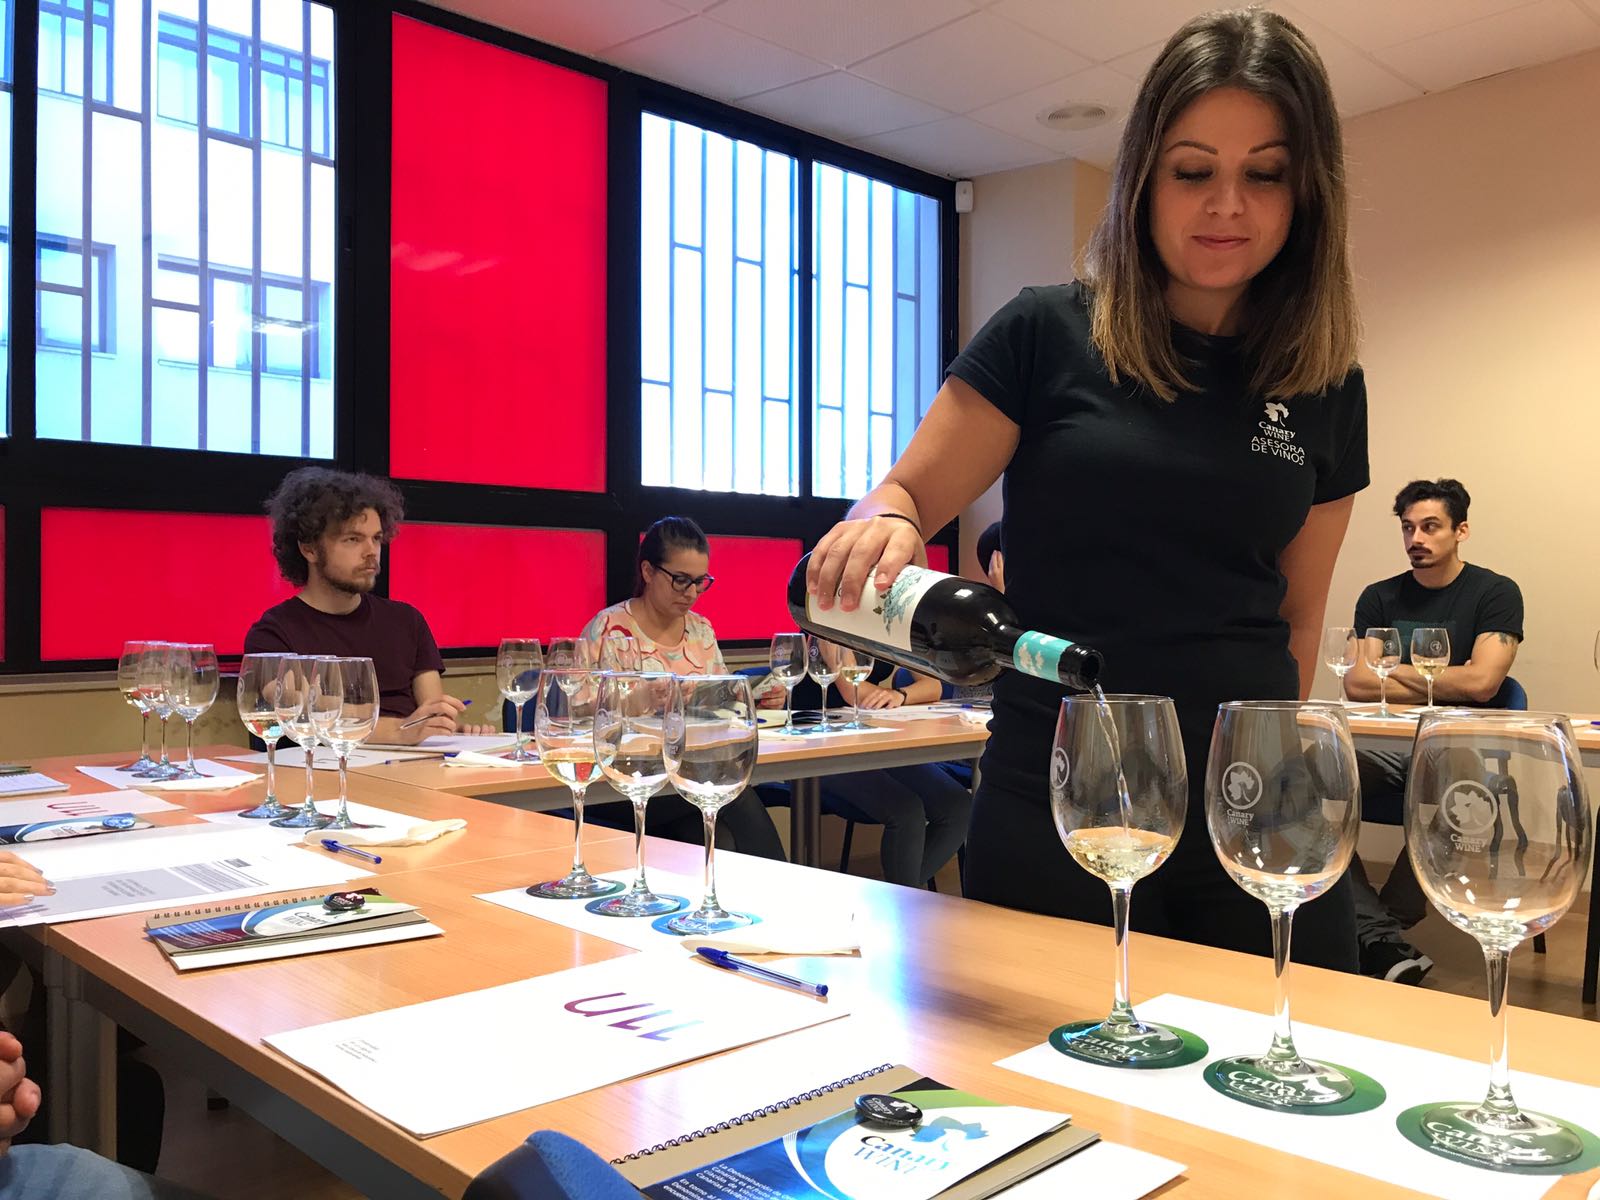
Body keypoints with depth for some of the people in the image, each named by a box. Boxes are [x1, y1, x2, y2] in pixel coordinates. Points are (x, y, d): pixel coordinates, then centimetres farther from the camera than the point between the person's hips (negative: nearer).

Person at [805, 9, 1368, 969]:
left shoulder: (1326, 389, 6)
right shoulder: (1048, 338, -4)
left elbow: (1296, 615, 12)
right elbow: (908, 494, -1)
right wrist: (882, 523, -23)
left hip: (1251, 817, 3)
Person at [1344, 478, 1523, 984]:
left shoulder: (1496, 593, 3)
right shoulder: (1379, 598, 13)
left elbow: (1481, 682, -12)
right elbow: (1356, 685, 2)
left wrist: (1393, 671, -1)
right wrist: (1445, 688, -4)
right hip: (1388, 747, 4)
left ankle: (1379, 927, -18)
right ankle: (1384, 942, -27)